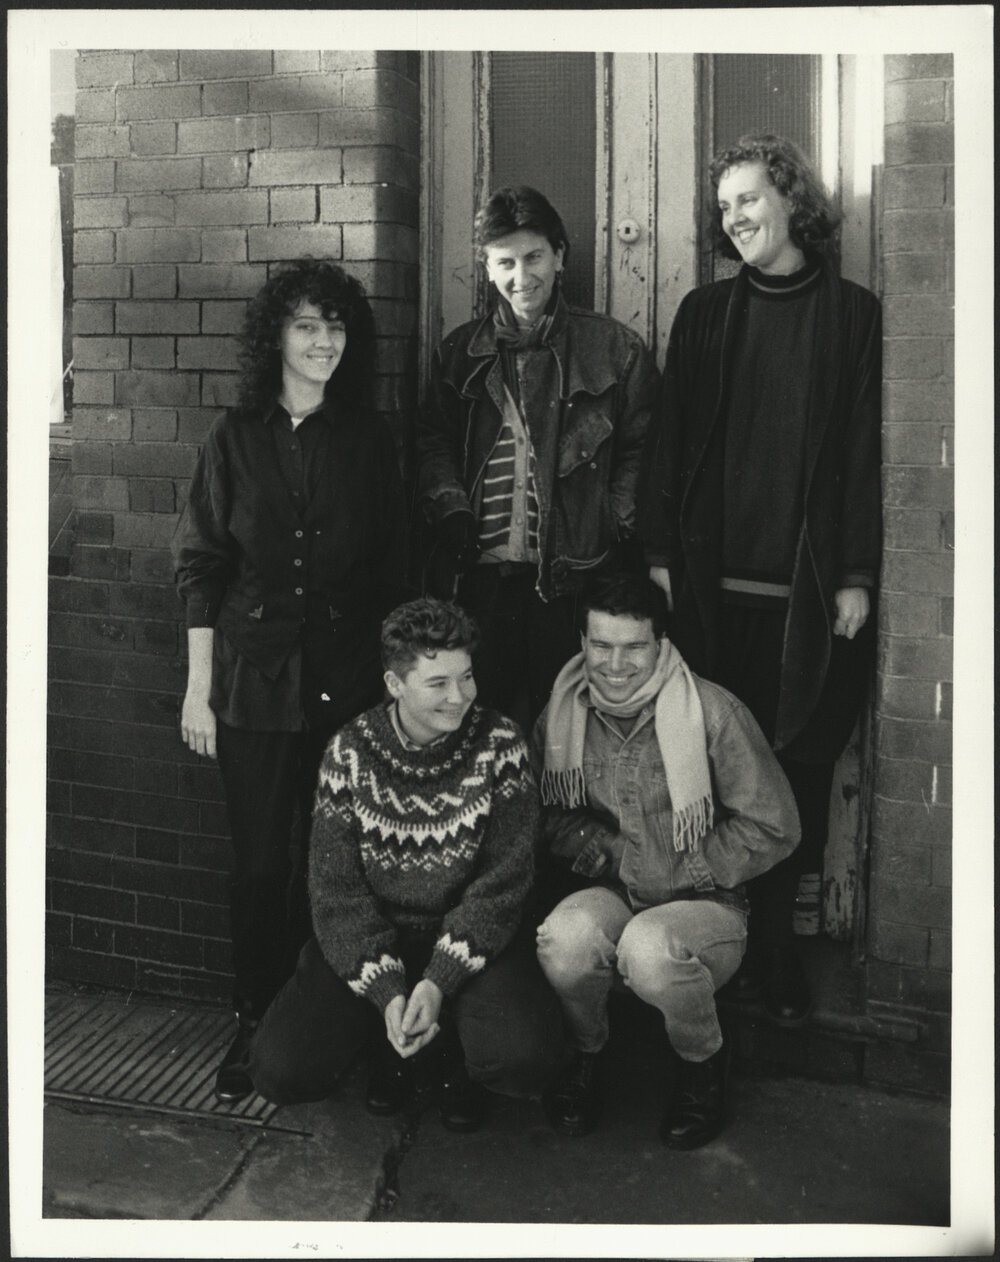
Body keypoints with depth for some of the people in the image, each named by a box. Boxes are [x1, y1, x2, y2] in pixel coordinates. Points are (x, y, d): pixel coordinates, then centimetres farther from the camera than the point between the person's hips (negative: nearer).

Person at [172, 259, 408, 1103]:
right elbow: (200, 566, 3)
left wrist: (394, 673, 3)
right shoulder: (237, 438, 4)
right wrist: (199, 686, 0)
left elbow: (393, 572, 7)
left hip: (349, 676, 0)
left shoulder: (369, 440, 5)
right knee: (261, 860, 4)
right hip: (256, 676, 0)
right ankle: (255, 1026, 19)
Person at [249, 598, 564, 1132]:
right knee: (281, 1071, -15)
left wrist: (439, 984, -21)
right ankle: (393, 1049, 16)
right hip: (370, 937, 1)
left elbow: (504, 881, -11)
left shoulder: (499, 744, -9)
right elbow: (336, 887, -8)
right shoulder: (351, 751, -7)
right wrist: (388, 992, -21)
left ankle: (453, 1059, 10)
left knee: (524, 1058, -27)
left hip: (471, 937, -1)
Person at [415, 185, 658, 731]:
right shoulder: (458, 353, 15)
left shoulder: (616, 348, 6)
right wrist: (452, 511, -3)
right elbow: (433, 445, 13)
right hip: (478, 573, 2)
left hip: (572, 578, -2)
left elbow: (640, 451, 4)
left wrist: (618, 530, -8)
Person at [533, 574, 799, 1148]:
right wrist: (597, 847, -7)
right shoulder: (564, 712, 1)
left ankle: (703, 1061, 0)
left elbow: (772, 829, -8)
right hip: (609, 895, 3)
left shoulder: (713, 712, -12)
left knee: (650, 948, -36)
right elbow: (543, 813, 13)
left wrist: (673, 871, -10)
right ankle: (587, 1051, 4)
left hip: (705, 904, -3)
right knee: (565, 936, -32)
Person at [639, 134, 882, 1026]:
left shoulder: (854, 316, 5)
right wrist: (662, 551, 0)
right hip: (714, 583, 2)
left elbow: (866, 451, 1)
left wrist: (857, 576, -5)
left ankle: (773, 946, 14)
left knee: (796, 767, 2)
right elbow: (669, 439, 8)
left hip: (810, 588, -1)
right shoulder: (705, 313, 11)